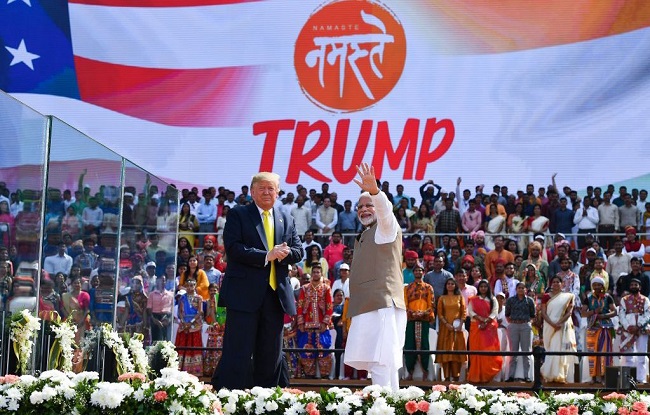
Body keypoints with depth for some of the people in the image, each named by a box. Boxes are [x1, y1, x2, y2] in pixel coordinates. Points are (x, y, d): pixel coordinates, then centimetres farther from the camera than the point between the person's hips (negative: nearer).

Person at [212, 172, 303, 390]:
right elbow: (233, 249, -10)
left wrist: (284, 253, -11)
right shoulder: (238, 215, 2)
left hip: (275, 295, 5)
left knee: (271, 356, 8)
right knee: (238, 353, -8)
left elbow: (298, 251, 12)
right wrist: (266, 256, -18)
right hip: (244, 294, -5)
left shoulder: (286, 220, 18)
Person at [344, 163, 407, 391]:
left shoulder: (386, 227, 2)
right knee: (379, 362, 10)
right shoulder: (363, 237, 27)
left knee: (380, 361, -18)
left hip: (383, 305, -9)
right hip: (366, 308, 9)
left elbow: (385, 210, -21)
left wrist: (374, 191, -41)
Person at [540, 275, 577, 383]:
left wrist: (559, 323, -14)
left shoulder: (568, 297, 7)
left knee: (562, 350, -3)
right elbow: (543, 313, 0)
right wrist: (552, 324, -14)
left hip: (563, 327, 0)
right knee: (552, 350, -5)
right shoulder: (546, 297, 7)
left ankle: (561, 375, 0)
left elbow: (569, 312, -1)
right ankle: (551, 375, 1)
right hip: (550, 327, 0)